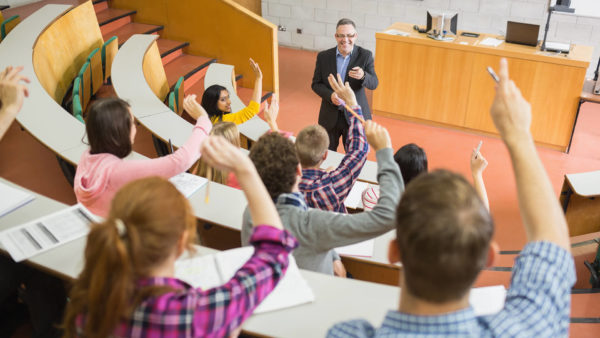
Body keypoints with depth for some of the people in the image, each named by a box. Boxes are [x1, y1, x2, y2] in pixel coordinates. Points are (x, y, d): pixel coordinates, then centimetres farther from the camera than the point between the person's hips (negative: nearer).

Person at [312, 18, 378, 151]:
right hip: (330, 116, 1)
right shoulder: (323, 57, -2)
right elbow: (316, 84, 1)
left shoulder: (365, 56, -6)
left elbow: (374, 84, -11)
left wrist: (363, 76, -34)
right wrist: (330, 95, -20)